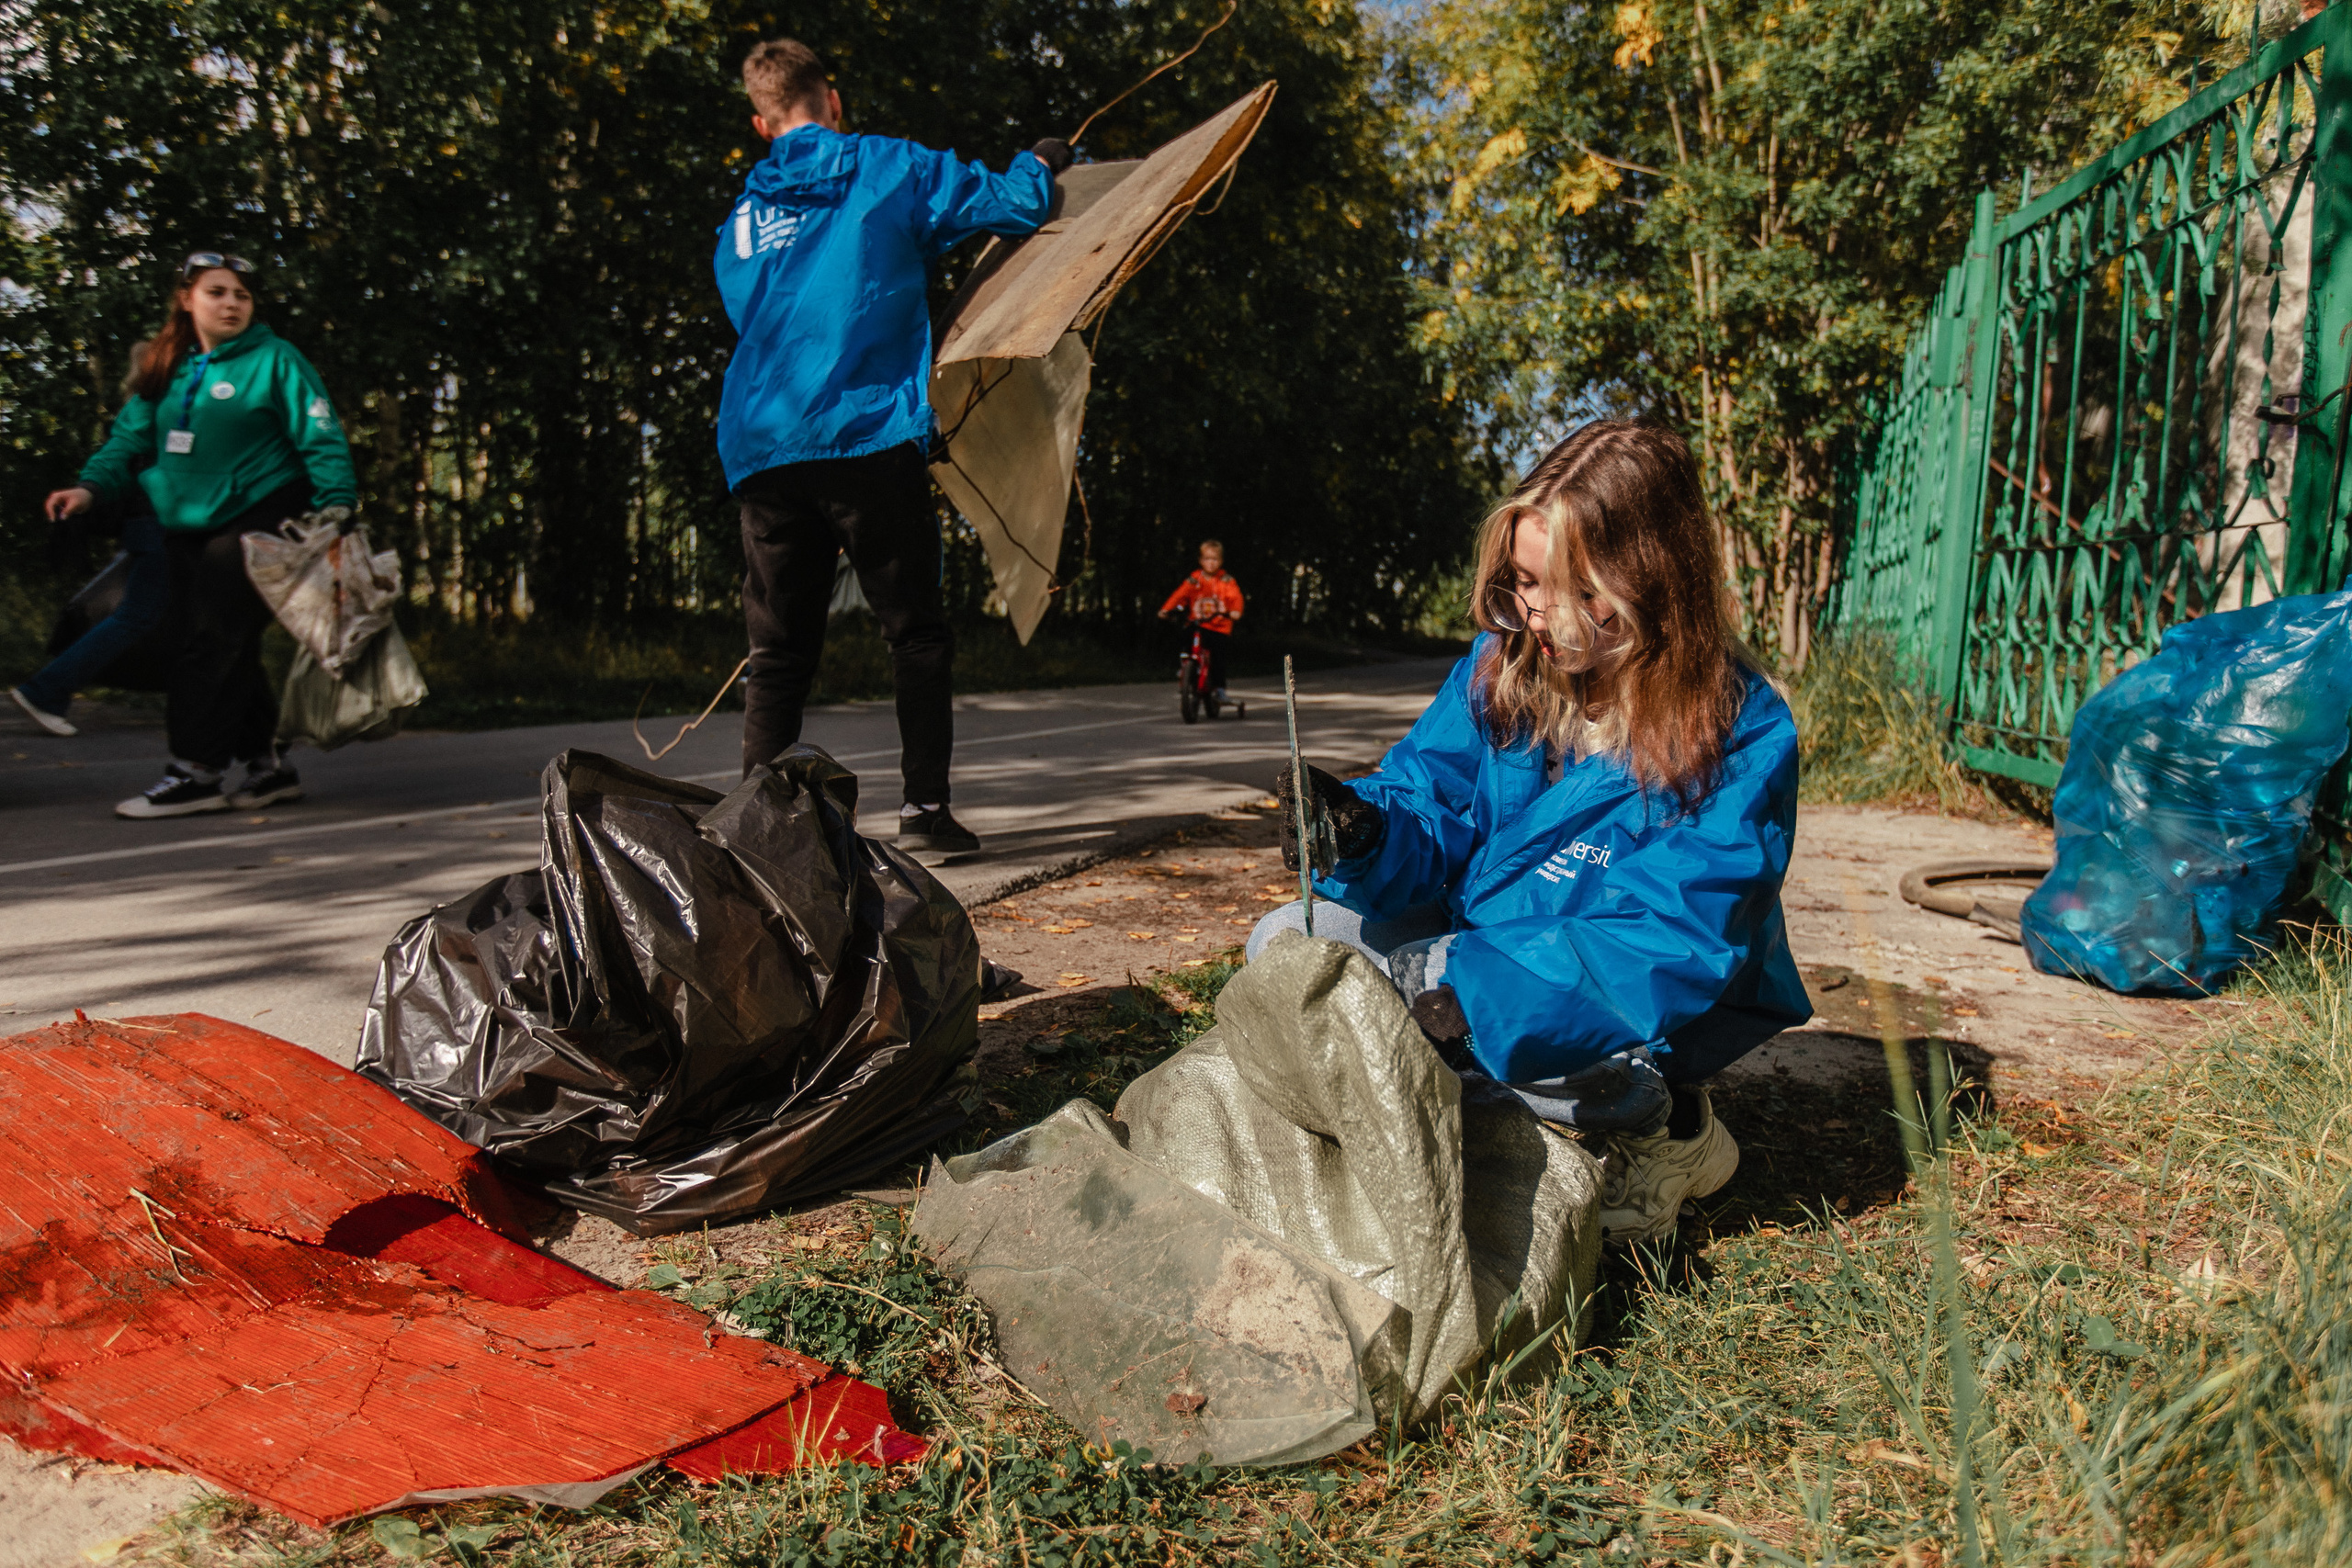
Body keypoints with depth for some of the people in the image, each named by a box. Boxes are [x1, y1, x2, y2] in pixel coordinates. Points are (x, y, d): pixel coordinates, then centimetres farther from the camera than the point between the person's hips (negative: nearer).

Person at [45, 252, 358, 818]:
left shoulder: (275, 360, -3)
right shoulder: (165, 372, 13)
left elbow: (321, 440, -9)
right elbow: (131, 437, 10)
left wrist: (336, 505, -20)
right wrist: (91, 486, -7)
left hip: (256, 523, -6)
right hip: (189, 533, 6)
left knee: (216, 647, -8)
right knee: (230, 651, 8)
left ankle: (196, 772, -2)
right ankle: (268, 766, 18)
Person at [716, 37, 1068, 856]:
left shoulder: (740, 219, 21)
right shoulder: (890, 169, 8)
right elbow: (1012, 204, 8)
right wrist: (1041, 162, 30)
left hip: (762, 448, 5)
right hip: (867, 436, -4)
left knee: (778, 650, 8)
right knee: (917, 635, 2)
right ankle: (925, 808, -3)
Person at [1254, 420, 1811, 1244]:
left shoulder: (1743, 733, -21)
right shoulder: (1499, 668, -6)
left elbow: (1674, 940, -28)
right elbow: (1431, 817, -4)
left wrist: (1481, 989, -41)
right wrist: (1367, 835, -31)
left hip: (1638, 1011, -6)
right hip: (1475, 949, 6)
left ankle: (1654, 1124, -6)